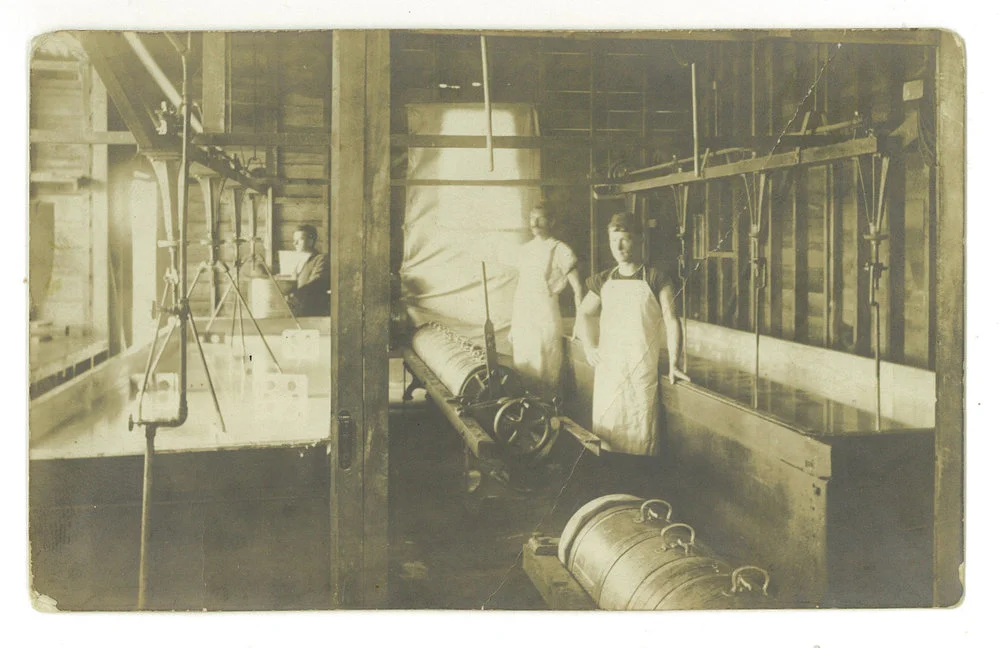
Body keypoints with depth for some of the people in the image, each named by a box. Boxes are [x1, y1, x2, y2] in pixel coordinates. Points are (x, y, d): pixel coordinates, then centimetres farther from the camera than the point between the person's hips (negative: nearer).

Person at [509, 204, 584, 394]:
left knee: (544, 376, -4)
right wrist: (512, 324, 16)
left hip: (546, 317, -6)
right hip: (521, 318, 6)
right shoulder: (524, 249, 12)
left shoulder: (560, 250, -5)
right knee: (522, 371, 10)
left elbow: (577, 287, -5)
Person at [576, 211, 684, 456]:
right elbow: (584, 313, 24)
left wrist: (673, 362, -13)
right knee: (607, 428, 2)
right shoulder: (604, 281, 13)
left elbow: (671, 319, -5)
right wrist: (589, 345, 9)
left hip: (643, 369, -3)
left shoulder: (655, 279, 1)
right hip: (608, 367, 4)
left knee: (641, 432, -5)